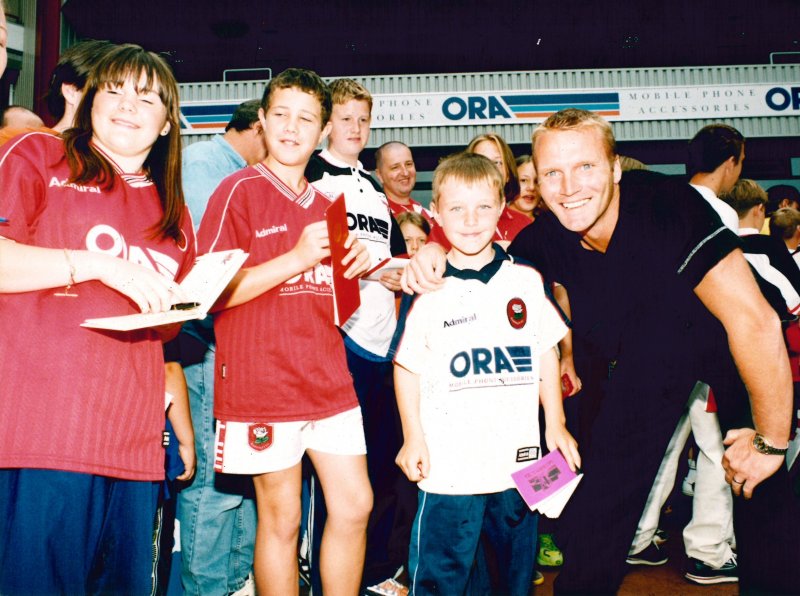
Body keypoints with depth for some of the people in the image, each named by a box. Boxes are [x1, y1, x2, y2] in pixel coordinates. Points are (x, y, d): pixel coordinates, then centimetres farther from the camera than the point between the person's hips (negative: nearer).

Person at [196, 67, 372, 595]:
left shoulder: (325, 205, 14)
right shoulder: (239, 191, -5)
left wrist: (353, 268, 1)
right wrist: (296, 258, -18)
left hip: (327, 380, 6)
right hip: (262, 383, -6)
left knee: (355, 505, 7)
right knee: (282, 518, 3)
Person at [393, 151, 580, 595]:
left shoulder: (527, 280, 2)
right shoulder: (427, 289, -5)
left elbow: (546, 354, 10)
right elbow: (406, 366, 0)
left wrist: (555, 425, 9)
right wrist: (413, 438, -3)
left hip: (518, 456, 3)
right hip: (448, 461, -3)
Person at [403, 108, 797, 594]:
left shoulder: (668, 205, -32)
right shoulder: (546, 239, -16)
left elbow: (755, 321, -31)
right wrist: (437, 257, -22)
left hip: (727, 336, -3)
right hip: (644, 350, 4)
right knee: (602, 491, -2)